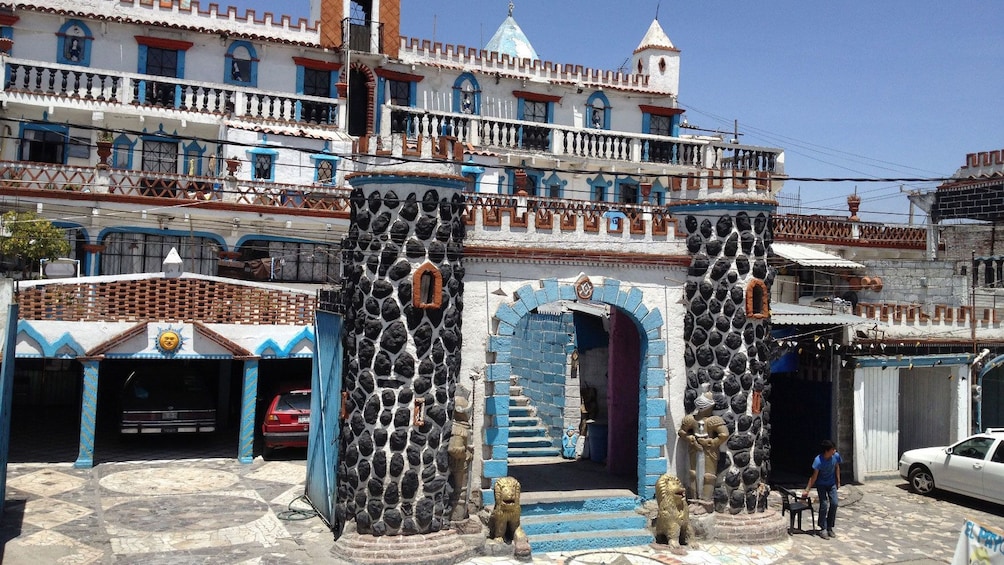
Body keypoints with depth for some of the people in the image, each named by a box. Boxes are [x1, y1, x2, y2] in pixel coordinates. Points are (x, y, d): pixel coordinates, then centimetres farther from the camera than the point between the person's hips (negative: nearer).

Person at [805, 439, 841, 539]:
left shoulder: (836, 456, -18)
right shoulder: (818, 460, -30)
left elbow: (837, 468, 3)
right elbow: (814, 476, -23)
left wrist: (838, 481, 9)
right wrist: (807, 490, -22)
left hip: (832, 483, 4)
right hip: (821, 484, -4)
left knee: (834, 503, -5)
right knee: (824, 505, -11)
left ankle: (829, 527, 10)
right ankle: (823, 529, -1)